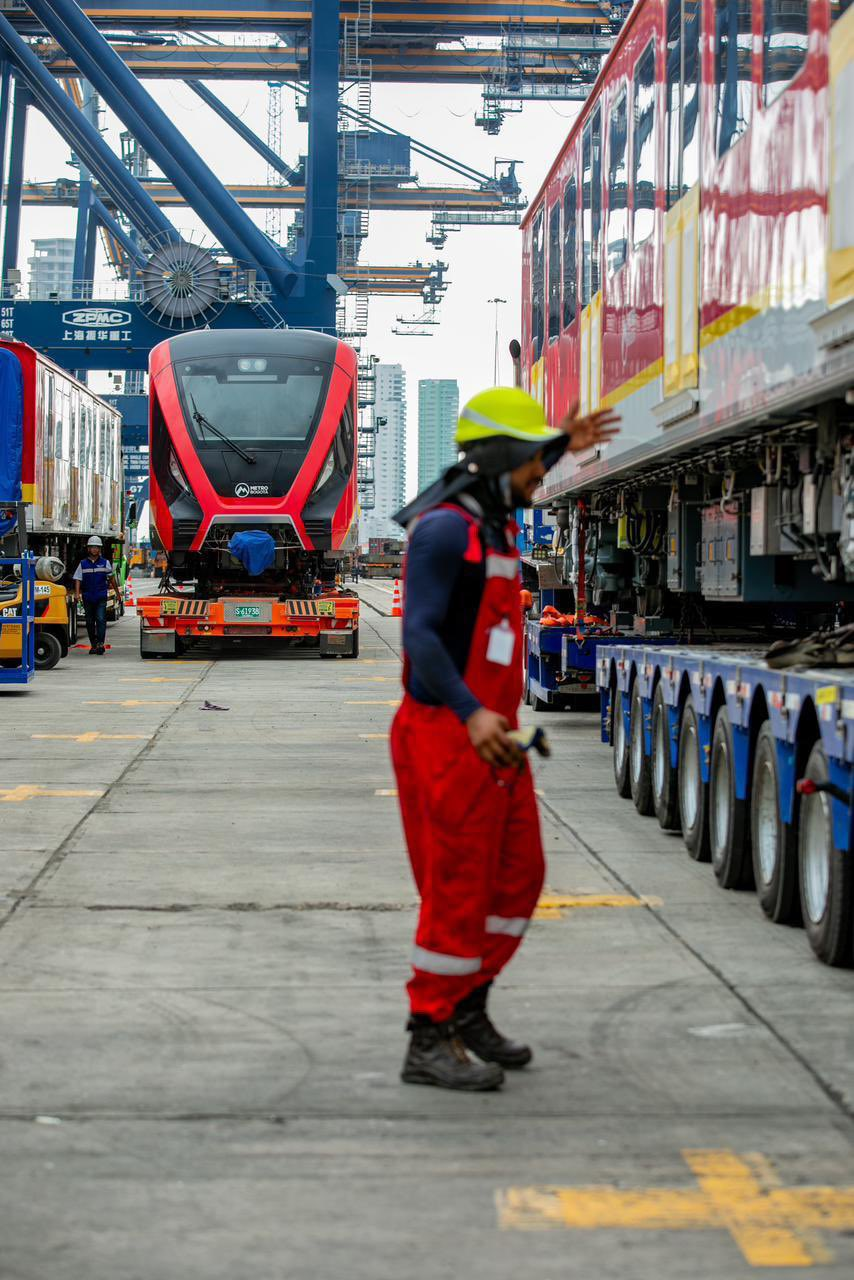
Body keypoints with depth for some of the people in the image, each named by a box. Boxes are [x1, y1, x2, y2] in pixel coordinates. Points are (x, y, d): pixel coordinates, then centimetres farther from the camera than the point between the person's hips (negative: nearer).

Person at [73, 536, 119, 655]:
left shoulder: (105, 563, 5)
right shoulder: (83, 564, 4)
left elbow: (111, 578, 14)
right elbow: (78, 579, 0)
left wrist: (117, 592, 19)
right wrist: (77, 593, -14)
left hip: (101, 597, -2)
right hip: (87, 597, 2)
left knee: (101, 619, -14)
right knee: (90, 622, 7)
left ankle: (100, 643, -19)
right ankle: (93, 645, 16)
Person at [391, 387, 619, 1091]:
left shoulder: (489, 521, 12)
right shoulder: (443, 530, -16)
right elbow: (419, 636, -26)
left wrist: (562, 446, 39)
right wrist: (472, 715, -38)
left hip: (491, 735, 10)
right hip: (448, 736, -10)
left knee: (517, 878, 13)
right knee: (458, 890, -6)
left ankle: (467, 1009, 25)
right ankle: (429, 1043, 3)